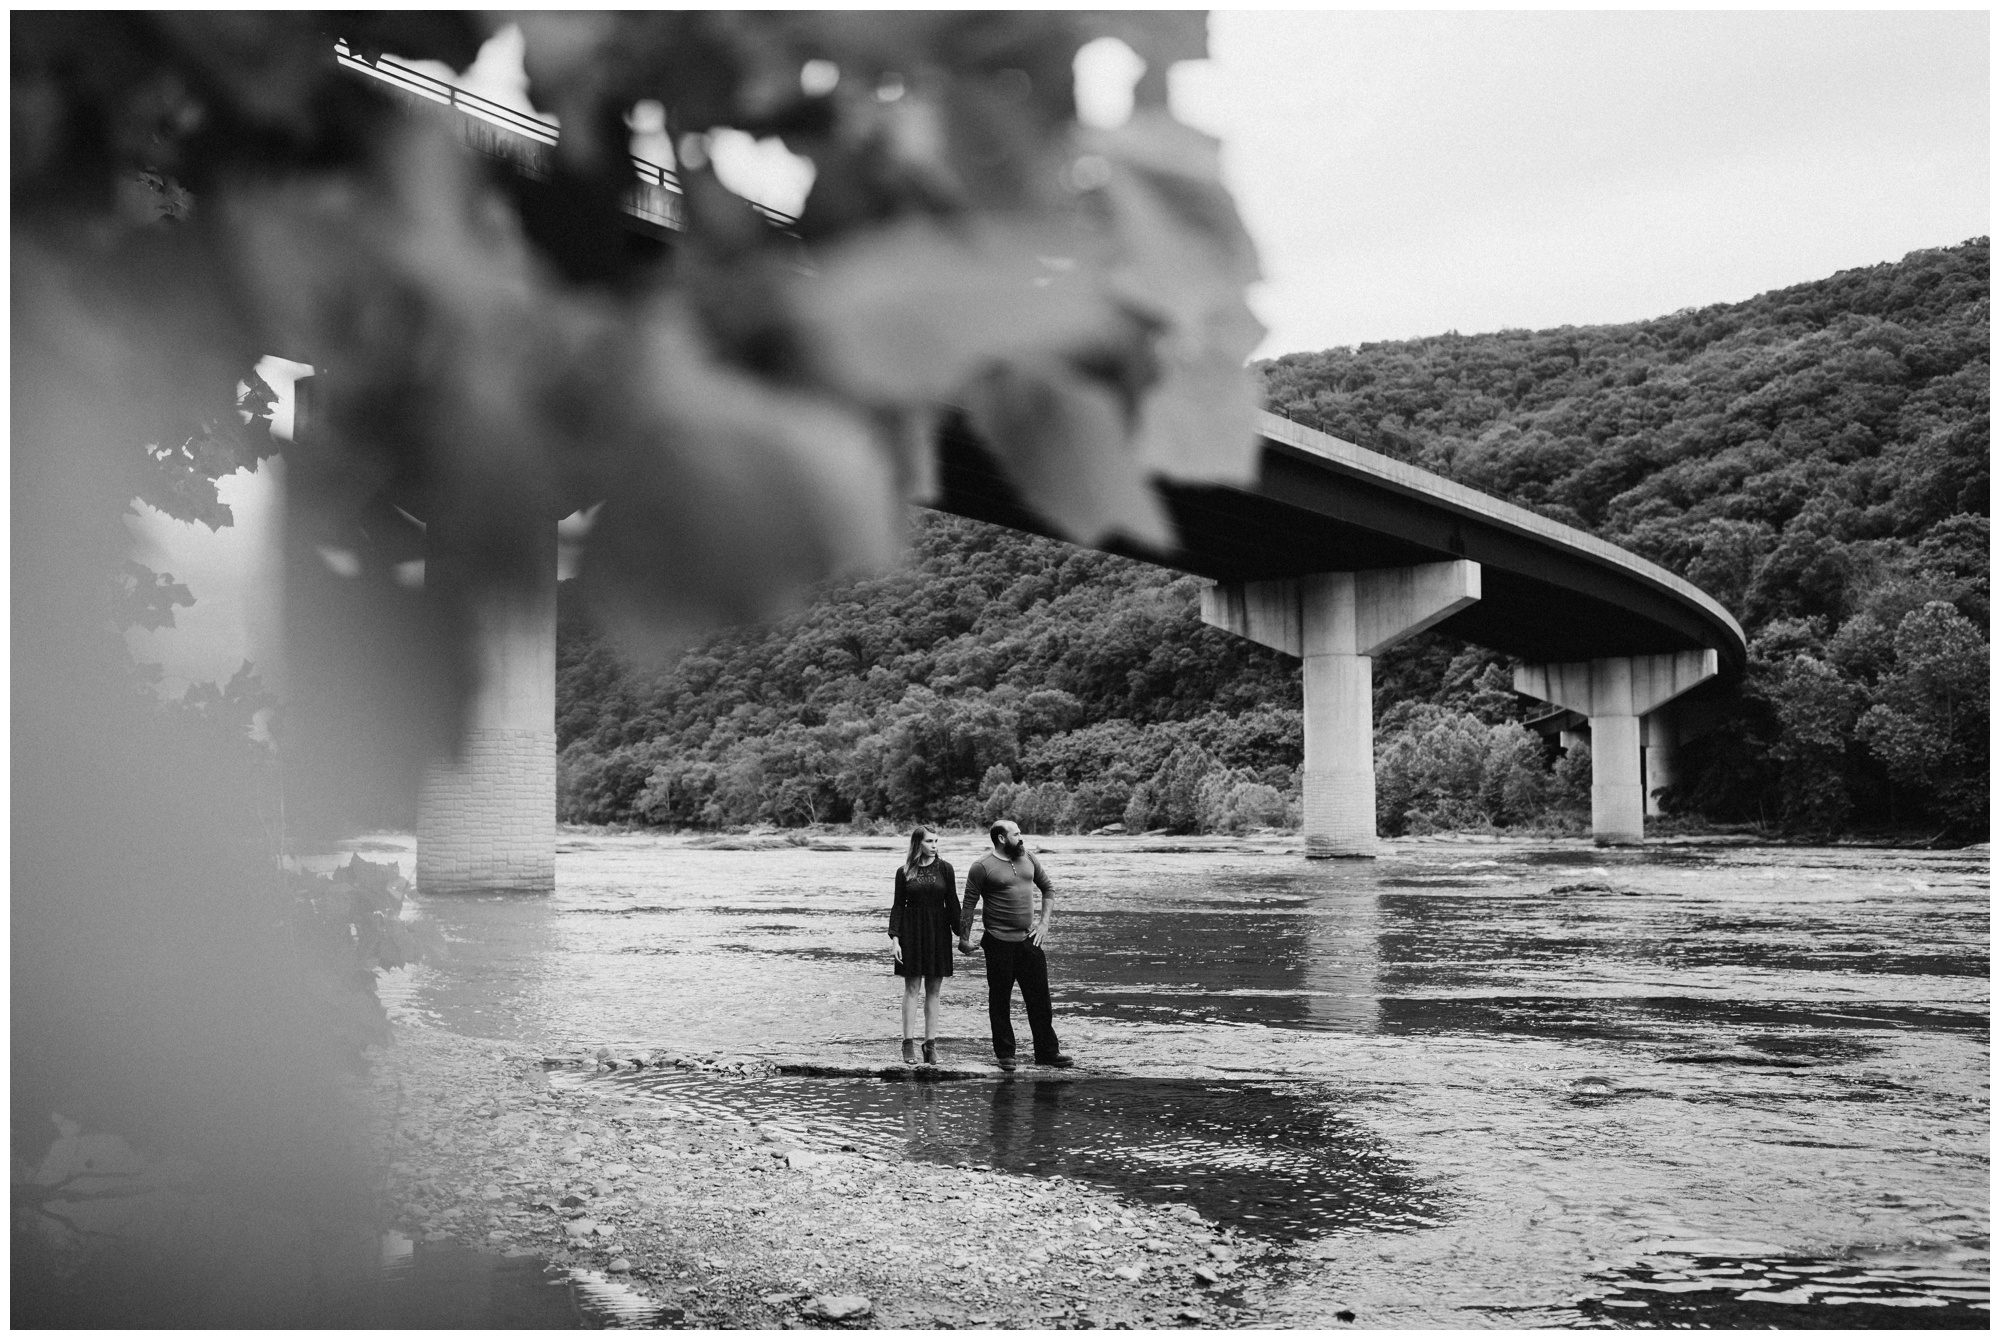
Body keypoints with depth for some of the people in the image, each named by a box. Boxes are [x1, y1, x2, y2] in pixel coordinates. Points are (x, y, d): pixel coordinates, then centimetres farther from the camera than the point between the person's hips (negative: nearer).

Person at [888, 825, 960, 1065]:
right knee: (912, 988, -1)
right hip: (912, 932, -1)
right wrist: (895, 937, -3)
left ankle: (930, 1042, 7)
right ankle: (908, 1042, 2)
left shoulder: (944, 869, 4)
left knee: (933, 991, 3)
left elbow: (952, 903, 6)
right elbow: (898, 906, 5)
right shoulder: (904, 872, 3)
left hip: (938, 933, 1)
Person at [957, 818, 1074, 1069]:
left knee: (1040, 998, 7)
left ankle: (1047, 1052, 15)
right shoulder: (982, 867, -9)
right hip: (1000, 943, -5)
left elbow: (1048, 888, 16)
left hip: (1029, 939, 5)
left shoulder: (1028, 858, 8)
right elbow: (969, 905, -7)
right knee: (1000, 1000, 4)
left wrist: (1044, 923, 7)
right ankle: (1005, 1054, 15)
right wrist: (964, 938, -8)